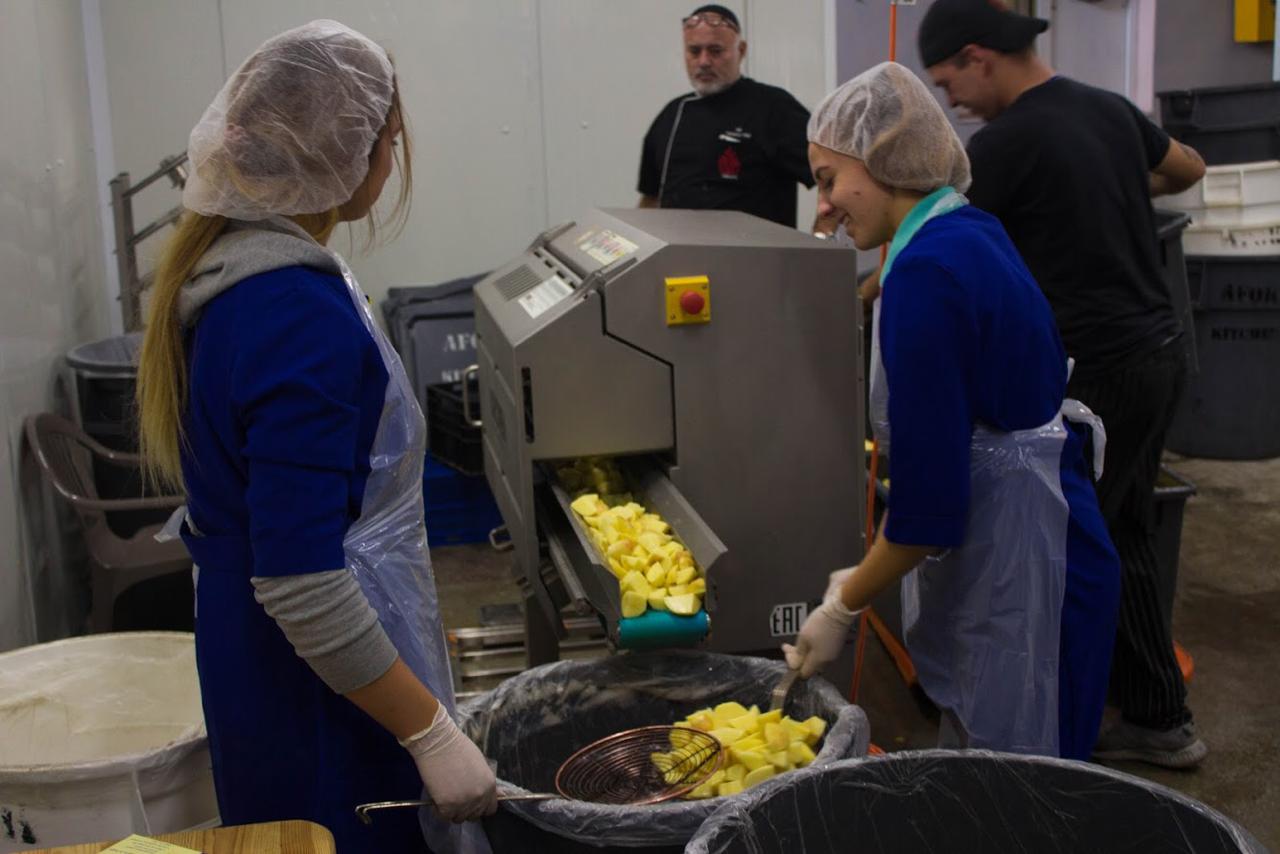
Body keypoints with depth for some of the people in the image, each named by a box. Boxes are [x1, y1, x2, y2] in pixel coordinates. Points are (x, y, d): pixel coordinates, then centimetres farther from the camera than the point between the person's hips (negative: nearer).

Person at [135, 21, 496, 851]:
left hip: (247, 649, 10)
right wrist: (433, 734, -22)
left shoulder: (225, 265, 3)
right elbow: (299, 583, -28)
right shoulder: (303, 315, -27)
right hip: (321, 688, -9)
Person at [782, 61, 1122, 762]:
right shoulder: (971, 234, 9)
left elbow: (929, 498, -22)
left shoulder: (927, 272, -21)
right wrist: (865, 576, 16)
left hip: (1013, 567, -10)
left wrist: (844, 606, -8)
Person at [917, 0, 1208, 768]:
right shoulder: (1111, 108, 10)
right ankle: (1160, 719, 27)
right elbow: (1190, 169, 27)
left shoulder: (1008, 142, -15)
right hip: (1161, 350, 9)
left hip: (1100, 369, -9)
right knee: (1126, 538, 17)